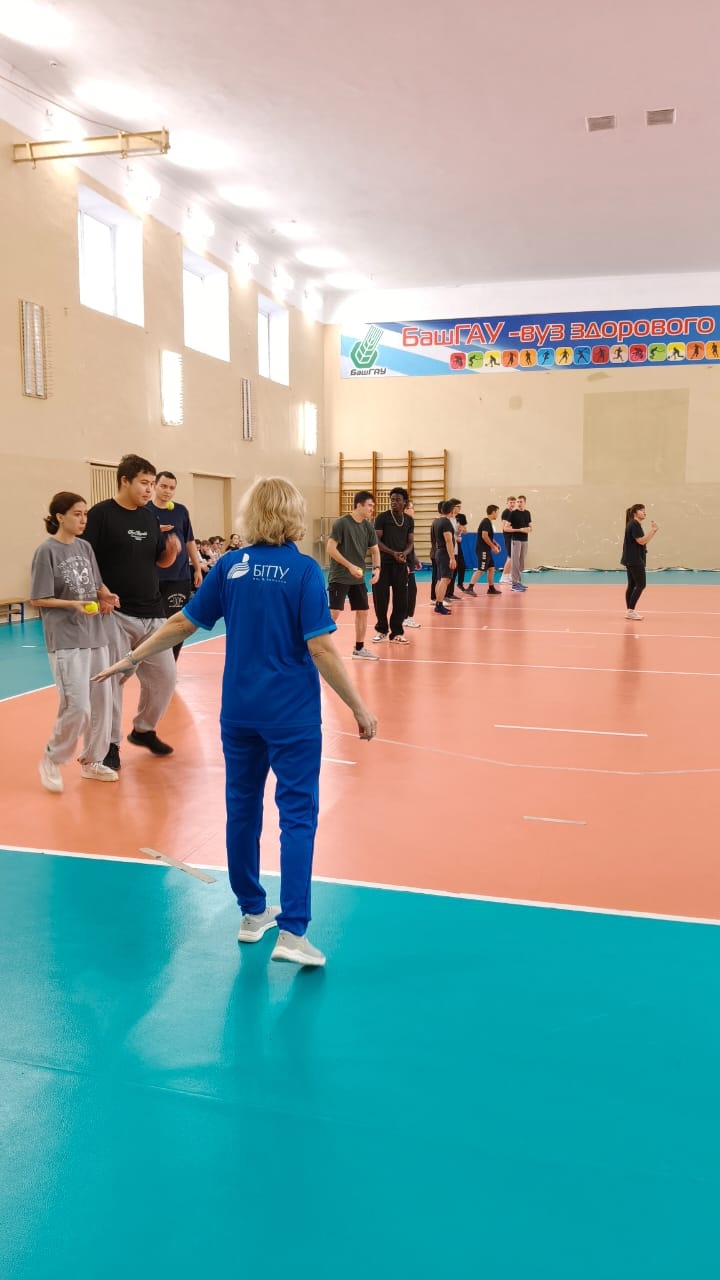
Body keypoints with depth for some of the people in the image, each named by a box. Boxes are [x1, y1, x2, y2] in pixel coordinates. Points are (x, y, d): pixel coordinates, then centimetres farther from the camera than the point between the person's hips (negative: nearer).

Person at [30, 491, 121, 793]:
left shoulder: (85, 547, 8)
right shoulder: (47, 551, -10)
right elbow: (37, 599, -10)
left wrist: (106, 596, -4)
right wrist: (73, 605, -20)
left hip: (95, 636, 7)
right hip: (65, 640, -7)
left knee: (102, 703, 10)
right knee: (77, 707, -10)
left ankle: (91, 761, 25)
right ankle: (51, 759, 12)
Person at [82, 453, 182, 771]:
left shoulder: (149, 518, 12)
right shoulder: (100, 514, -9)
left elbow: (160, 562, 19)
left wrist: (172, 551, -3)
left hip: (152, 614, 7)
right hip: (114, 614, -6)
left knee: (164, 676, 10)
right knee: (111, 680, 0)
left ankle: (143, 730, 31)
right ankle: (110, 744, 15)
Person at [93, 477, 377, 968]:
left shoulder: (232, 565, 0)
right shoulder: (304, 570, -12)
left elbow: (182, 622, 5)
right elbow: (321, 649, -16)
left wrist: (133, 658, 18)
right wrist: (360, 708, -9)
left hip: (239, 710, 5)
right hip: (292, 714, -4)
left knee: (244, 809, 15)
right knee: (298, 816, 1)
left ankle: (253, 913, 29)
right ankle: (292, 932, -2)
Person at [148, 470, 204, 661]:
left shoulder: (181, 510, 6)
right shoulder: (144, 510, -2)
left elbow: (189, 541, 12)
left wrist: (197, 568, 11)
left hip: (180, 575, 2)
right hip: (153, 576, -2)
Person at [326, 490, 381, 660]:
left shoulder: (368, 526, 6)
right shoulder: (342, 523, -14)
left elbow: (374, 550, 13)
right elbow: (331, 548, -16)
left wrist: (377, 568, -5)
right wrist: (349, 566, -20)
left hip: (358, 578, 7)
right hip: (339, 577, -7)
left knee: (362, 611, 9)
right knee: (334, 613, -10)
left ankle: (359, 649, 22)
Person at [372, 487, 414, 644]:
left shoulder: (409, 520, 9)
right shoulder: (382, 517, -4)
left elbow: (411, 542, 11)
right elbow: (376, 541, -8)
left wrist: (405, 554, -11)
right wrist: (393, 553, -20)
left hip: (401, 564, 3)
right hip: (384, 563, -3)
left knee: (401, 599, 2)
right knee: (381, 597, 0)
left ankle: (396, 632, 12)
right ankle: (381, 629, 17)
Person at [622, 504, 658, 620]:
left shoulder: (635, 525, 17)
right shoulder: (634, 524, -13)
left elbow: (644, 541, 17)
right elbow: (641, 541, -20)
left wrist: (653, 531, 9)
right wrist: (653, 530, -16)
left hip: (632, 560, 10)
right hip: (634, 560, -10)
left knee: (632, 585, 9)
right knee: (641, 585, -9)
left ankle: (630, 611, 11)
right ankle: (631, 611, -8)